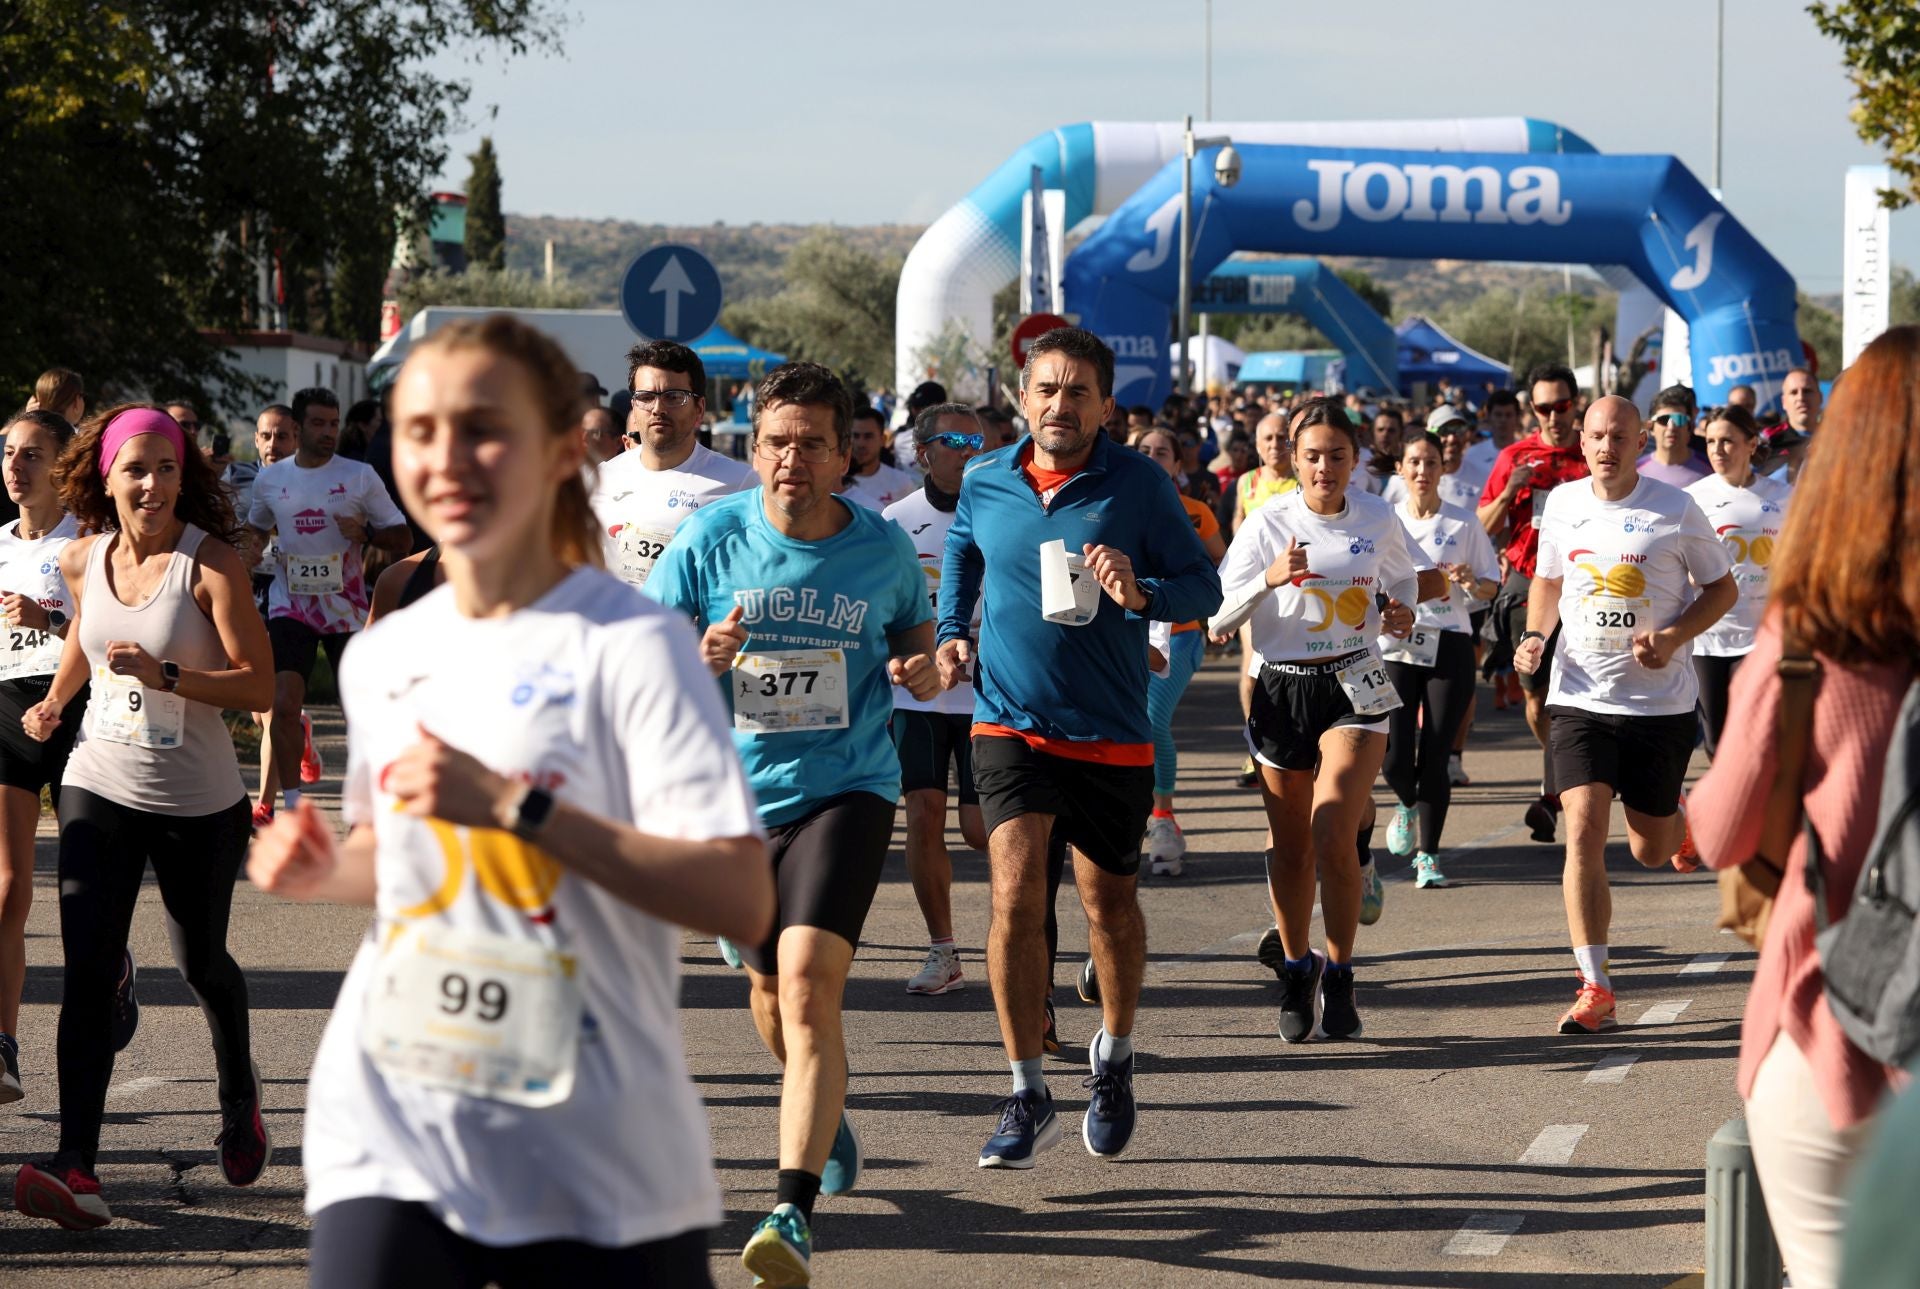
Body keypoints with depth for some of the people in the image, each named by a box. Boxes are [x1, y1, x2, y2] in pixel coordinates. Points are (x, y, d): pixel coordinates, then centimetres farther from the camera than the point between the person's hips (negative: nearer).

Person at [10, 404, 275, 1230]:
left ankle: (239, 1100, 45)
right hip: (100, 789, 3)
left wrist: (166, 675, -29)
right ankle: (76, 1169, -17)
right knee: (87, 973, -10)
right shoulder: (85, 560, 0)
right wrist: (55, 700, 10)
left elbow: (259, 686, -18)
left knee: (201, 963, 14)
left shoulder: (210, 564, -14)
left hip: (199, 804, -3)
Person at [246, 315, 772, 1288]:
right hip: (394, 1131, 4)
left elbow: (741, 901, -19)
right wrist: (324, 871, 4)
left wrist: (515, 805, -23)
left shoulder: (631, 644, -10)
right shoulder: (379, 659, 10)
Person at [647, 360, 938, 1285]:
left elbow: (914, 627, 15)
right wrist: (697, 659, -23)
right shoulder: (711, 539, -6)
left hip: (847, 786, -3)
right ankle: (823, 1114, 52)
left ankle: (793, 1209, -23)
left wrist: (922, 669, -8)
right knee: (769, 987, 18)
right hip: (737, 792, 3)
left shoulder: (882, 548, -4)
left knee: (809, 981, -21)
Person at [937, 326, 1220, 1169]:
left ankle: (1114, 1057, 38)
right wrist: (951, 633, 12)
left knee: (1109, 906, 11)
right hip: (1011, 723, 1)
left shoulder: (1139, 484, -5)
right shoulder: (985, 485, 2)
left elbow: (1203, 586, -3)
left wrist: (1141, 593, -23)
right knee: (1015, 893, -14)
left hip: (1111, 732, 0)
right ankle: (1027, 1095, -6)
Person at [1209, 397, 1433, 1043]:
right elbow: (1218, 620, -7)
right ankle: (1295, 969, 31)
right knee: (1290, 847, 9)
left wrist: (1400, 613, -2)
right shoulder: (1266, 525, -4)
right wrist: (1270, 578, -24)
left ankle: (1339, 977, -2)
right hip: (1282, 692, 1)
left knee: (1332, 834, -17)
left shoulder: (1378, 520, 0)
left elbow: (1405, 578, 21)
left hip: (1355, 688, -1)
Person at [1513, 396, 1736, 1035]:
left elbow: (1722, 587, 2)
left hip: (1660, 701, -1)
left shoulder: (1676, 510, -7)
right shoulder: (1562, 505, 3)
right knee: (1584, 831, -15)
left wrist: (1673, 637, -15)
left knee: (1649, 851, 8)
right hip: (1580, 697, 1)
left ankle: (1678, 817, 48)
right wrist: (1534, 636, 1)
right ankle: (1595, 990, -11)